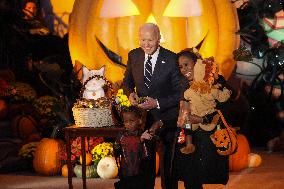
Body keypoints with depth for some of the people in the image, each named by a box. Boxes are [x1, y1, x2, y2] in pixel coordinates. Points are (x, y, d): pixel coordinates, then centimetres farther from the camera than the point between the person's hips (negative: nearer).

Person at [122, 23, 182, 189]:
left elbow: (180, 93, -14)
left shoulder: (172, 59, -17)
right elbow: (127, 81, 11)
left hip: (166, 118, -3)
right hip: (142, 115, 3)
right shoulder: (133, 56, -3)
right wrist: (130, 93, -11)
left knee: (167, 159, 12)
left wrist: (157, 103, -24)